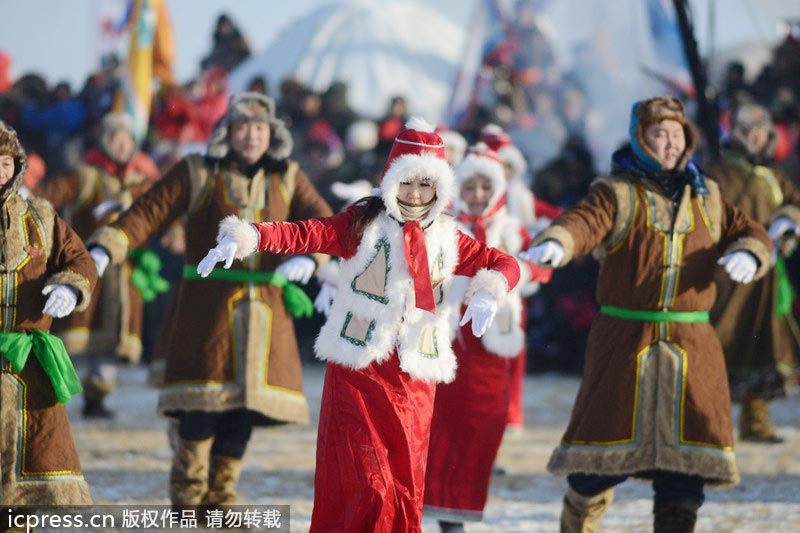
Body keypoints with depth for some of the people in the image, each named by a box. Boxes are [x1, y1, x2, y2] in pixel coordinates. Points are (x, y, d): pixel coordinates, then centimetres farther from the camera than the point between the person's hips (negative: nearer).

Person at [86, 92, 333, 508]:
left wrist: (308, 257, -22)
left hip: (266, 309, 3)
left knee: (246, 398, 1)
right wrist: (103, 250, -19)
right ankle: (188, 496, 2)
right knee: (205, 399, -10)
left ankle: (221, 495, 13)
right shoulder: (198, 173, 4)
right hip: (208, 305, -3)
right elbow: (147, 213, -4)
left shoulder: (287, 178, 12)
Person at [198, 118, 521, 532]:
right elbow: (306, 234, -14)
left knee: (405, 495, 6)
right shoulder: (363, 225, -2)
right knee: (366, 488, -12)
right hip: (358, 374, -4)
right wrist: (244, 238, -30)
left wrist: (488, 294, -13)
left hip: (415, 384, 4)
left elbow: (503, 264, 10)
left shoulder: (446, 238, 9)